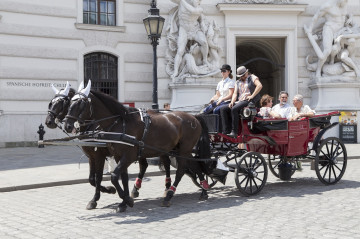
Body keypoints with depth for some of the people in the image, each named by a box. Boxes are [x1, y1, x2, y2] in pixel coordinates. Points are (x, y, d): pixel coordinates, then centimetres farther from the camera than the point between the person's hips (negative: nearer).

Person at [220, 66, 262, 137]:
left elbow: (260, 86, -11)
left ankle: (234, 132, -33)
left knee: (234, 109, -33)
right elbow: (235, 93, 17)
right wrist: (232, 102, -2)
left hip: (248, 101, -7)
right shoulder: (238, 82, 26)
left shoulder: (252, 77, 6)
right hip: (239, 101, 8)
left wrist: (252, 96, -16)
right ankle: (226, 131, -19)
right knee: (223, 109, -10)